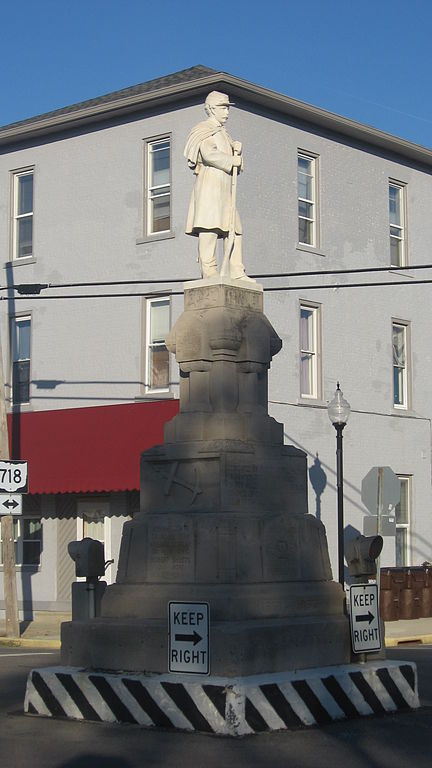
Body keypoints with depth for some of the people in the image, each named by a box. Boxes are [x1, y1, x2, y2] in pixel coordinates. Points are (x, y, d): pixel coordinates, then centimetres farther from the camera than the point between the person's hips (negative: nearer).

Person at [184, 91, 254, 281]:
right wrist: (232, 161, -7)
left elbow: (236, 163, 21)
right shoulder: (205, 130, 1)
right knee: (209, 226, -17)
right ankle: (209, 270, -24)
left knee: (233, 229, 4)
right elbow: (209, 155, -17)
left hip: (225, 187, 10)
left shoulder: (222, 133, 28)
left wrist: (237, 149, 0)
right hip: (209, 182, -10)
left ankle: (236, 272, 3)